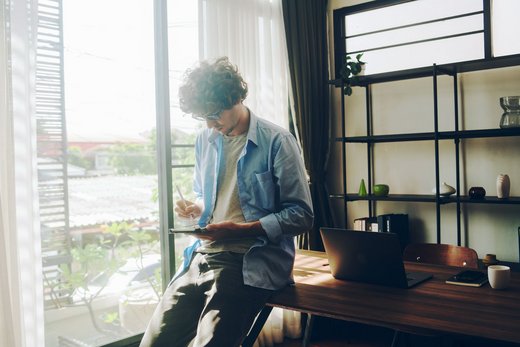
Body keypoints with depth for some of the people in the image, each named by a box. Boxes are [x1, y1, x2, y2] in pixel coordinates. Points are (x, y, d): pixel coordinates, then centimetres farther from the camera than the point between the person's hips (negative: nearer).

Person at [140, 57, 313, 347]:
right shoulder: (205, 141, 14)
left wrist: (243, 230, -16)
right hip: (203, 254, 6)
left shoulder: (277, 141, -6)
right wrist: (196, 208, 4)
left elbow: (302, 214, -7)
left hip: (252, 261, -5)